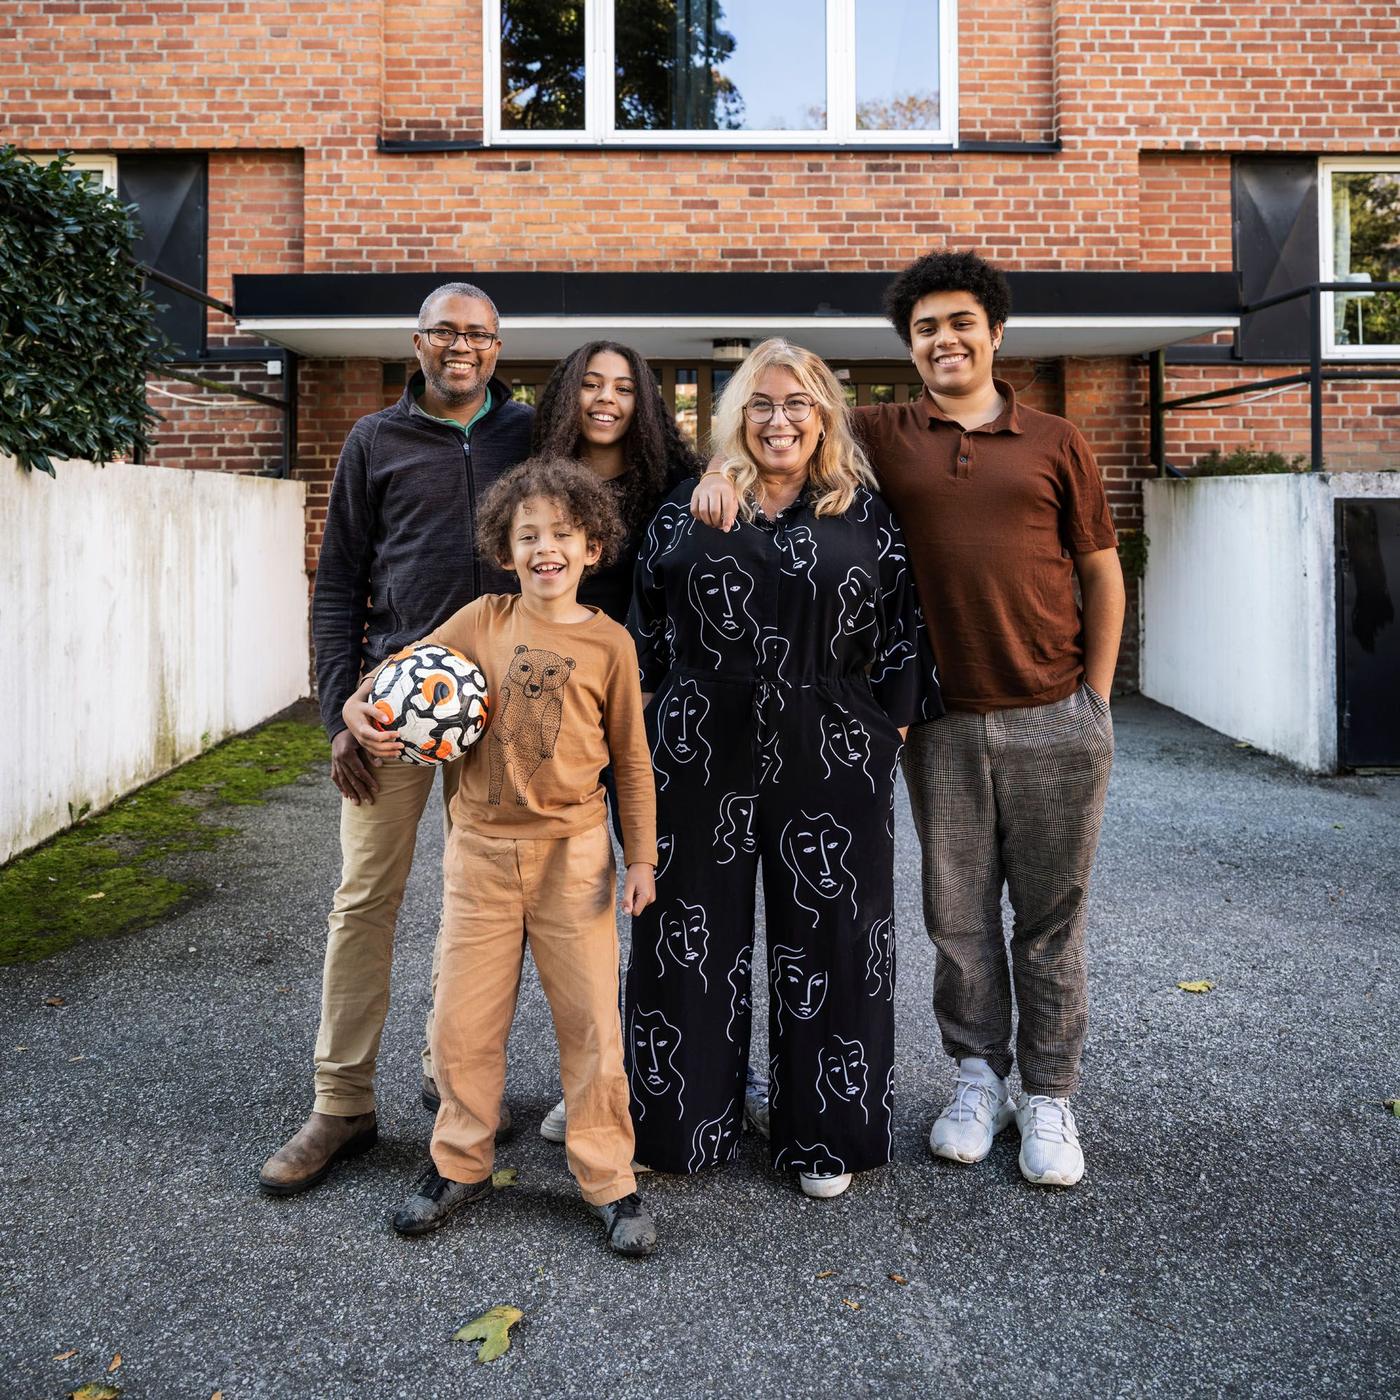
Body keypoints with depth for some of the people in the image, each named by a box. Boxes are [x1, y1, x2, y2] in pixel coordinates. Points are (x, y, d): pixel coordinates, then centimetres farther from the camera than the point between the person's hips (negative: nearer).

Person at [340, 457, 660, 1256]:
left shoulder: (609, 642, -3)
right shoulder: (482, 622, 0)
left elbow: (631, 757, 2)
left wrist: (642, 856, 2)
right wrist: (362, 711, -12)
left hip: (573, 853, -1)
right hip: (482, 850, 2)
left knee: (591, 1021, 4)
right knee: (464, 1019, 8)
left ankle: (610, 1180, 20)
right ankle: (461, 1165, 29)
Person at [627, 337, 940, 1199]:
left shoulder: (866, 515, 6)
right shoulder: (690, 509, 7)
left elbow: (906, 625, 6)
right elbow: (648, 622, 11)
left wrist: (889, 726, 0)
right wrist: (666, 718, 7)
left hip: (830, 763, 0)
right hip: (701, 756, 1)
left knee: (829, 942, 6)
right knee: (693, 936, 9)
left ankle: (824, 1136, 23)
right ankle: (683, 1122, 26)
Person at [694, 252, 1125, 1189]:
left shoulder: (1055, 443, 7)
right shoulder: (880, 436, 7)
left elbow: (1102, 574, 9)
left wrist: (1095, 704, 3)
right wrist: (724, 468, -14)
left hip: (1054, 722, 0)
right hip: (945, 725, 1)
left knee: (1051, 919, 8)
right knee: (959, 917, 10)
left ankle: (1051, 1096, 22)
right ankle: (980, 1078, 28)